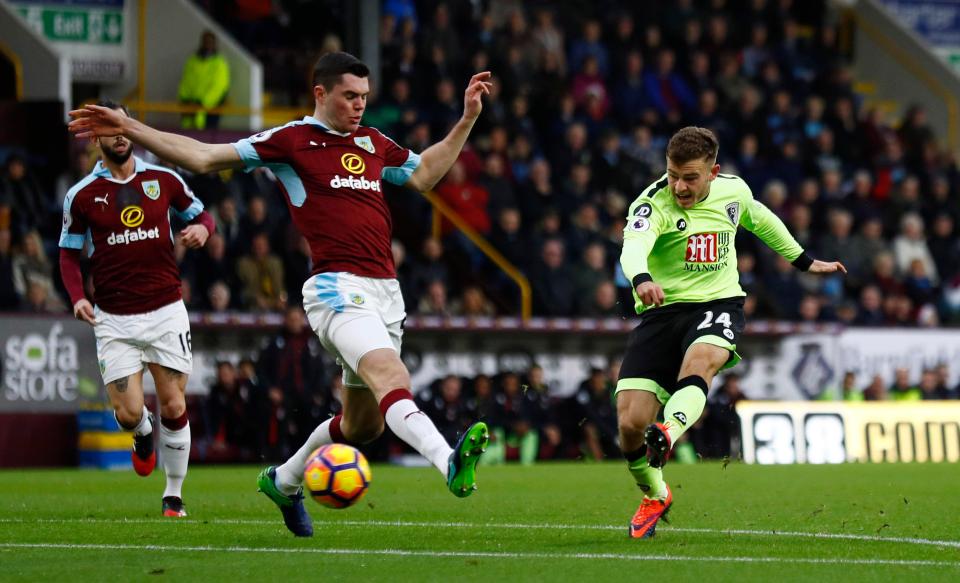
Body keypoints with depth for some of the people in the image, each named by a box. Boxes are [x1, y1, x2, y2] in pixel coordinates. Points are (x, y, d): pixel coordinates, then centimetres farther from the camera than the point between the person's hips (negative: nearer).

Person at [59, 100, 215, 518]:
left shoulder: (164, 180, 2)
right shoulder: (82, 195, 0)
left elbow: (199, 214, 15)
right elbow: (69, 253, 7)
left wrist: (201, 228, -10)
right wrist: (77, 297, -9)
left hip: (166, 311, 1)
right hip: (114, 320, -1)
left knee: (174, 408, -1)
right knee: (129, 413, -8)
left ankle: (174, 495, 14)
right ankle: (144, 434, 31)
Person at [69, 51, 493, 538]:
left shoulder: (372, 143, 19)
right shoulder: (291, 140, 0)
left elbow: (423, 174, 34)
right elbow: (203, 157, 0)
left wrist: (468, 119, 27)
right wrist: (128, 129, -6)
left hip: (385, 293, 8)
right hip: (338, 288, -7)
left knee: (364, 423, 11)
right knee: (391, 376, -30)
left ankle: (284, 480, 34)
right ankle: (451, 465, -51)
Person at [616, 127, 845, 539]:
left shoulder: (733, 191, 3)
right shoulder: (653, 203, -11)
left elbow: (760, 219, 28)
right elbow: (634, 245, -34)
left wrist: (804, 261, 37)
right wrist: (641, 279, -56)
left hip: (718, 304, 1)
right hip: (661, 310, -1)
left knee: (699, 360, -37)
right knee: (630, 423, -10)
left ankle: (667, 435, -63)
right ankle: (654, 496, 19)